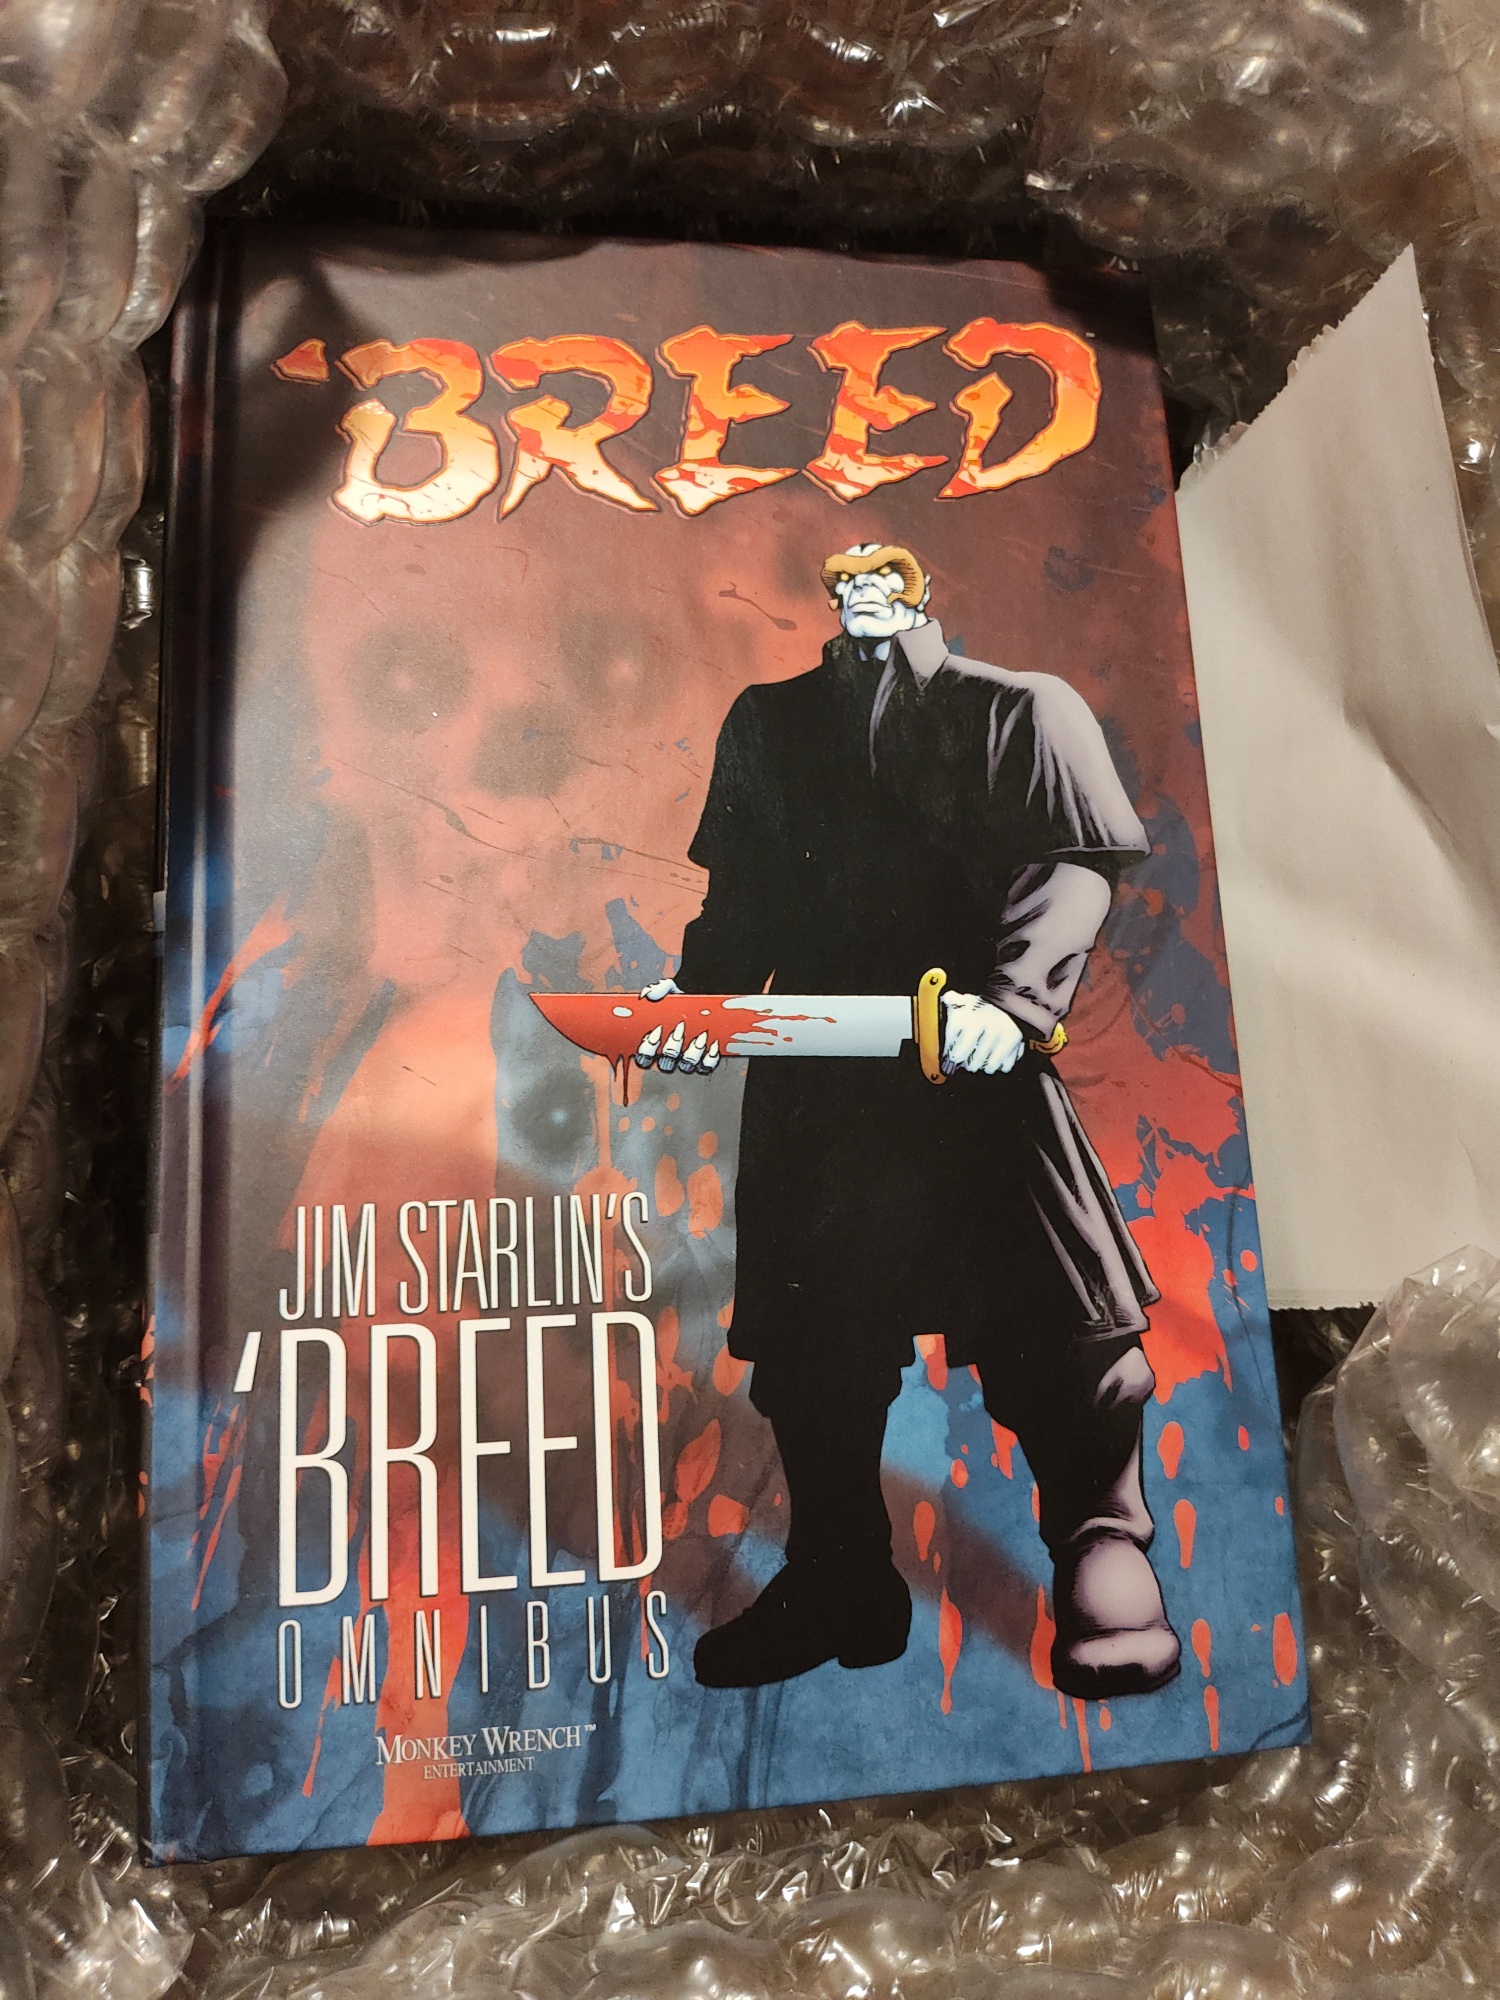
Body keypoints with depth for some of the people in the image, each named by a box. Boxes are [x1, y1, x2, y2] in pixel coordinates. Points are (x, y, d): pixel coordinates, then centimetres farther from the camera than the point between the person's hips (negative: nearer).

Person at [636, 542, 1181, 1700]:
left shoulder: (1023, 711, 6)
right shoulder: (768, 725, 19)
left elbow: (1074, 868, -6)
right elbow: (742, 893, 17)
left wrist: (1010, 999, -22)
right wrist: (698, 995, -1)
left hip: (982, 1075, -3)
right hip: (814, 1077, 4)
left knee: (1054, 1323, -4)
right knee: (809, 1340, 9)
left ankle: (1107, 1579, 19)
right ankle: (840, 1585, 28)